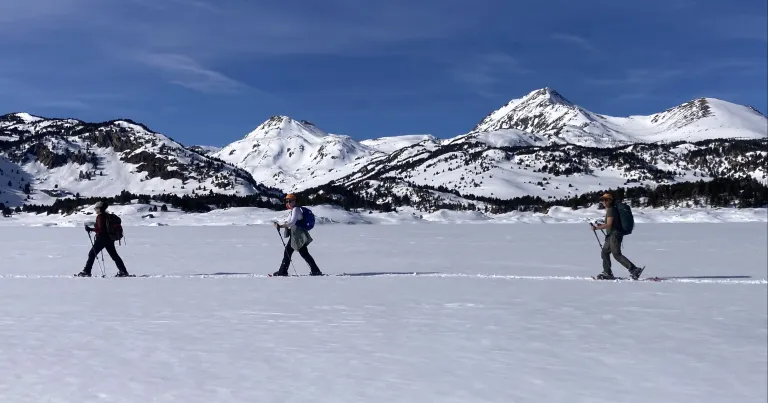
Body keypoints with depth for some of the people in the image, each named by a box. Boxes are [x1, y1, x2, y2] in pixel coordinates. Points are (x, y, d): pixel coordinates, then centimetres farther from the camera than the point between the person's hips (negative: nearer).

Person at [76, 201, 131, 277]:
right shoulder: (108, 215, 12)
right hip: (110, 239, 8)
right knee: (114, 256, 10)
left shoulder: (100, 216, -13)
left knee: (92, 254, 3)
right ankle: (123, 272, 6)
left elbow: (101, 229, -21)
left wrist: (91, 229, -17)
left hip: (102, 239, -8)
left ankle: (86, 272, 5)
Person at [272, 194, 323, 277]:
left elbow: (292, 223, -22)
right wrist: (279, 224, 9)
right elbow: (288, 222, 22)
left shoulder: (296, 209, -12)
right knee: (288, 251, 12)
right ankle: (282, 271, 19)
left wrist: (280, 226, -20)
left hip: (299, 236, -10)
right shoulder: (293, 210, 18)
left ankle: (316, 271, -5)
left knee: (304, 253, -9)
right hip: (295, 236, 10)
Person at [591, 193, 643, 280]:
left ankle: (634, 270, -15)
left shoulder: (611, 210, -11)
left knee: (617, 254, -13)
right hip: (611, 236, 11)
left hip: (615, 234, -11)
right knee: (604, 252, 14)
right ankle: (607, 273, 18)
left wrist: (596, 228, -14)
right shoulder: (609, 210, 19)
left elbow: (609, 224, -19)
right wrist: (601, 225, 20)